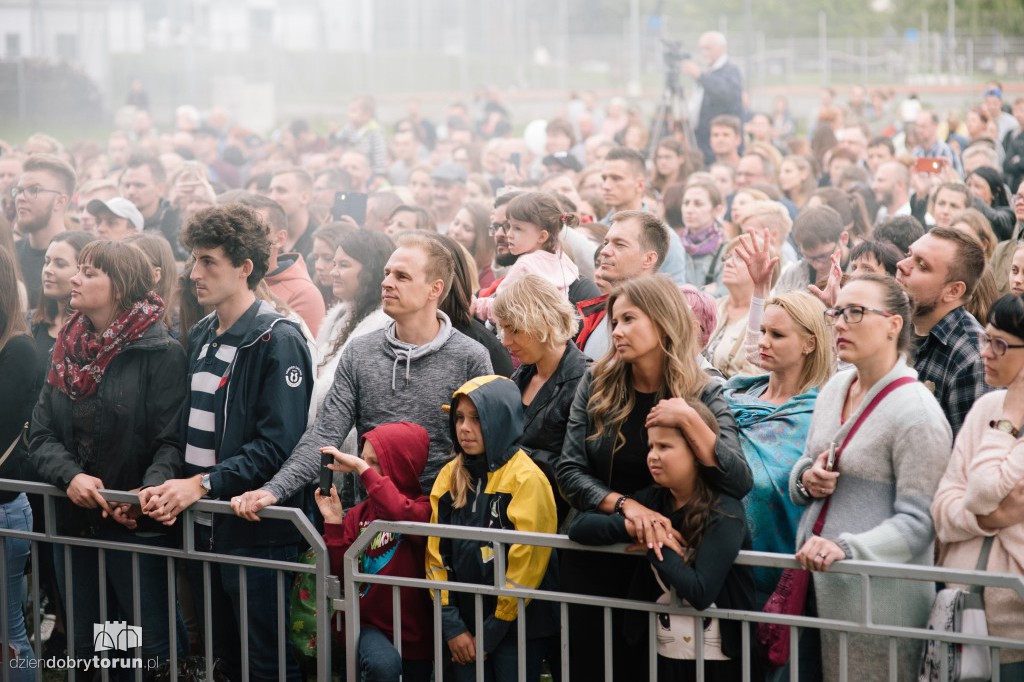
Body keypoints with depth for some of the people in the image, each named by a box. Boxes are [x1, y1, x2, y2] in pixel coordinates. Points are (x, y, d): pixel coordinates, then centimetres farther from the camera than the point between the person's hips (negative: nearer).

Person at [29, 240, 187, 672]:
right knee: (84, 649, 15)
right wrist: (70, 475, -15)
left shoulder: (160, 354, -10)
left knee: (156, 649, -1)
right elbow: (41, 434, 4)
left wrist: (148, 492, -33)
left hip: (137, 525, -6)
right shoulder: (67, 352, 9)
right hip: (74, 523, 6)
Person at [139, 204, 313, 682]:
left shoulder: (277, 339, -11)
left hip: (257, 533, -8)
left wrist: (202, 484, -21)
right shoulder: (201, 337, 13)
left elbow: (279, 445, -19)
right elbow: (182, 427, 13)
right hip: (201, 529, 8)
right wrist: (165, 481, -6)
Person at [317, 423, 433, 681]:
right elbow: (342, 571, -1)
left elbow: (401, 514, -32)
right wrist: (333, 522, -10)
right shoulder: (358, 514, 4)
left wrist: (362, 468, -27)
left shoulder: (424, 508, -8)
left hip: (414, 631, -1)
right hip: (369, 624, 1)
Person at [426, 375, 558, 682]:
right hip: (464, 625, 4)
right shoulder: (449, 477, 5)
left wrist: (490, 633, -12)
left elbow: (525, 562, -14)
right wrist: (452, 627, -3)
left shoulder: (527, 479, -11)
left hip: (516, 628, -4)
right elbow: (436, 552, 5)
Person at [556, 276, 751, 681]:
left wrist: (688, 419, -30)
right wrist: (625, 505, -24)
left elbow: (740, 484, -20)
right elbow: (569, 472, -8)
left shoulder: (702, 394, -8)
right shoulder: (595, 386, -3)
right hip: (592, 562, 2)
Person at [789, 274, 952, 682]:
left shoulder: (916, 413, -15)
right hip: (815, 584, 7)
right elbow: (804, 467, 22)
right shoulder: (834, 389, 9)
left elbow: (916, 522, -18)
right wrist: (806, 480, -2)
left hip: (879, 597, -7)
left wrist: (845, 548, -29)